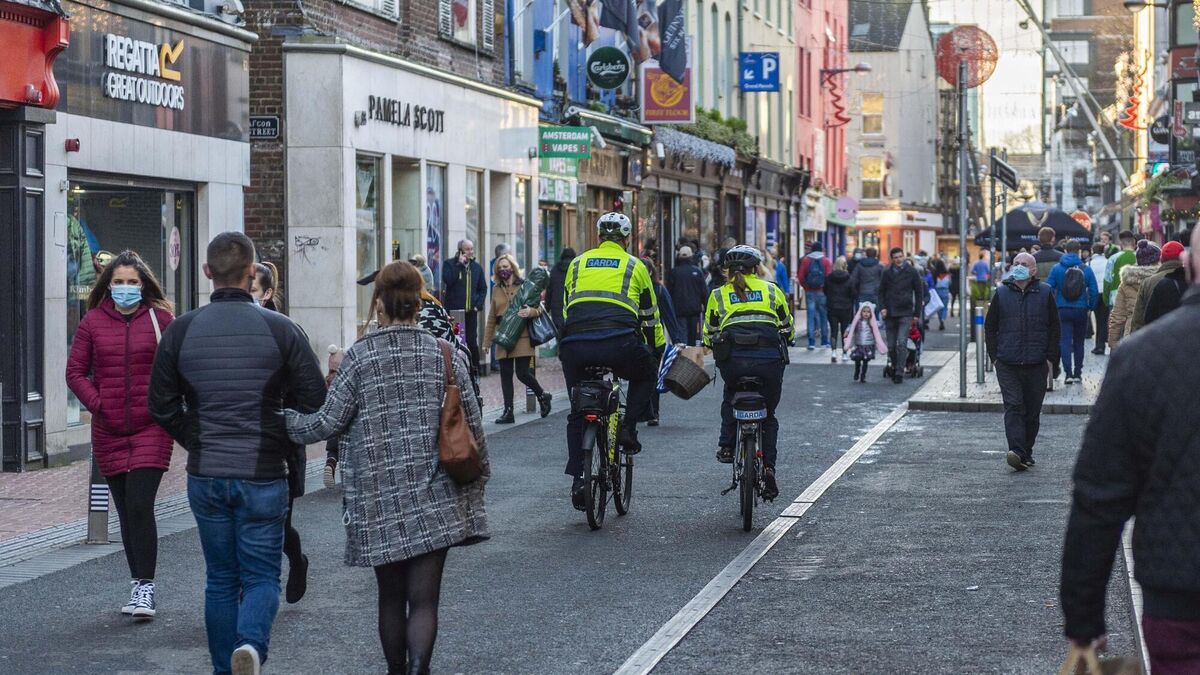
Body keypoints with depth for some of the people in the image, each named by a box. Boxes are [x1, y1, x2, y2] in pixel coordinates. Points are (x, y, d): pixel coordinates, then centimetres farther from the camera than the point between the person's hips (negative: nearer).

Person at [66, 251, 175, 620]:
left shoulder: (160, 319, 1)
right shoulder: (93, 322, 5)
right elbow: (75, 372, 6)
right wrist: (98, 404, -4)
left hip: (151, 428, -3)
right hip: (109, 432, 3)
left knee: (139, 505, -13)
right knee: (126, 510, 9)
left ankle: (145, 588, -8)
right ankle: (138, 584, 19)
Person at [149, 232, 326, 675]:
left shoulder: (181, 330, 0)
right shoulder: (281, 330, -6)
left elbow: (162, 408, 4)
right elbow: (314, 403, -4)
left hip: (205, 477, 2)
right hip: (263, 475, -2)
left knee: (220, 579, 14)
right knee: (262, 576, 5)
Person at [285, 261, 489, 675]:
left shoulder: (360, 357, -5)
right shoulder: (445, 355, 1)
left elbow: (328, 422, -3)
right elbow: (472, 427, 4)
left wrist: (282, 422, 14)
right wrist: (477, 481, 18)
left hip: (379, 500, 0)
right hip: (434, 500, 0)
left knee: (391, 596, 16)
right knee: (424, 599, -1)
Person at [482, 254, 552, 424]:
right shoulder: (496, 289, 13)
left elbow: (540, 308, 1)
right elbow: (492, 317, 18)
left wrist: (531, 312, -23)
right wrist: (487, 341, 15)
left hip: (522, 338, -4)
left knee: (522, 373, -9)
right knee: (505, 374, 3)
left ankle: (542, 395, 18)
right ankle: (508, 412, 7)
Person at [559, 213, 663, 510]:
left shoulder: (578, 263, 25)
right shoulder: (634, 266, 19)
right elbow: (650, 316, 24)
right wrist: (658, 351, 36)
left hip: (574, 345, 2)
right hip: (619, 344, -2)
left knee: (577, 413, 18)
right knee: (646, 375, 31)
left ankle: (577, 479, 10)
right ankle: (628, 428, 12)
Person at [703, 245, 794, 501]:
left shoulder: (718, 295, 17)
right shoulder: (771, 290, 18)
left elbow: (709, 336, 17)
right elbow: (788, 330, 22)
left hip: (733, 359, 0)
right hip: (770, 359, 0)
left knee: (730, 399, 33)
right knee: (768, 415, 19)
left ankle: (726, 446, 18)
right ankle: (768, 466, 3)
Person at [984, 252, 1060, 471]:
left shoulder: (1045, 293, 5)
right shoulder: (1001, 293, 6)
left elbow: (1054, 328, 7)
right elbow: (990, 327, 11)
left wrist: (1050, 358, 1)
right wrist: (995, 356, 3)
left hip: (1036, 364, 1)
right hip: (1007, 364, -1)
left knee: (1033, 411, 7)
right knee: (1013, 406, -12)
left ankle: (1027, 452, 18)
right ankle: (1017, 451, -21)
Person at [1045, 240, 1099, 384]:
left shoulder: (1056, 269, -4)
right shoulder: (1086, 269, -3)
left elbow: (1049, 288, -5)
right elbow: (1094, 291, -4)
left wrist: (1052, 307, 7)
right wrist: (1090, 307, 8)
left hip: (1063, 310, -1)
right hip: (1081, 310, 1)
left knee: (1065, 340, -1)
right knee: (1079, 342, 14)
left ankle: (1068, 372, -15)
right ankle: (1077, 373, 18)